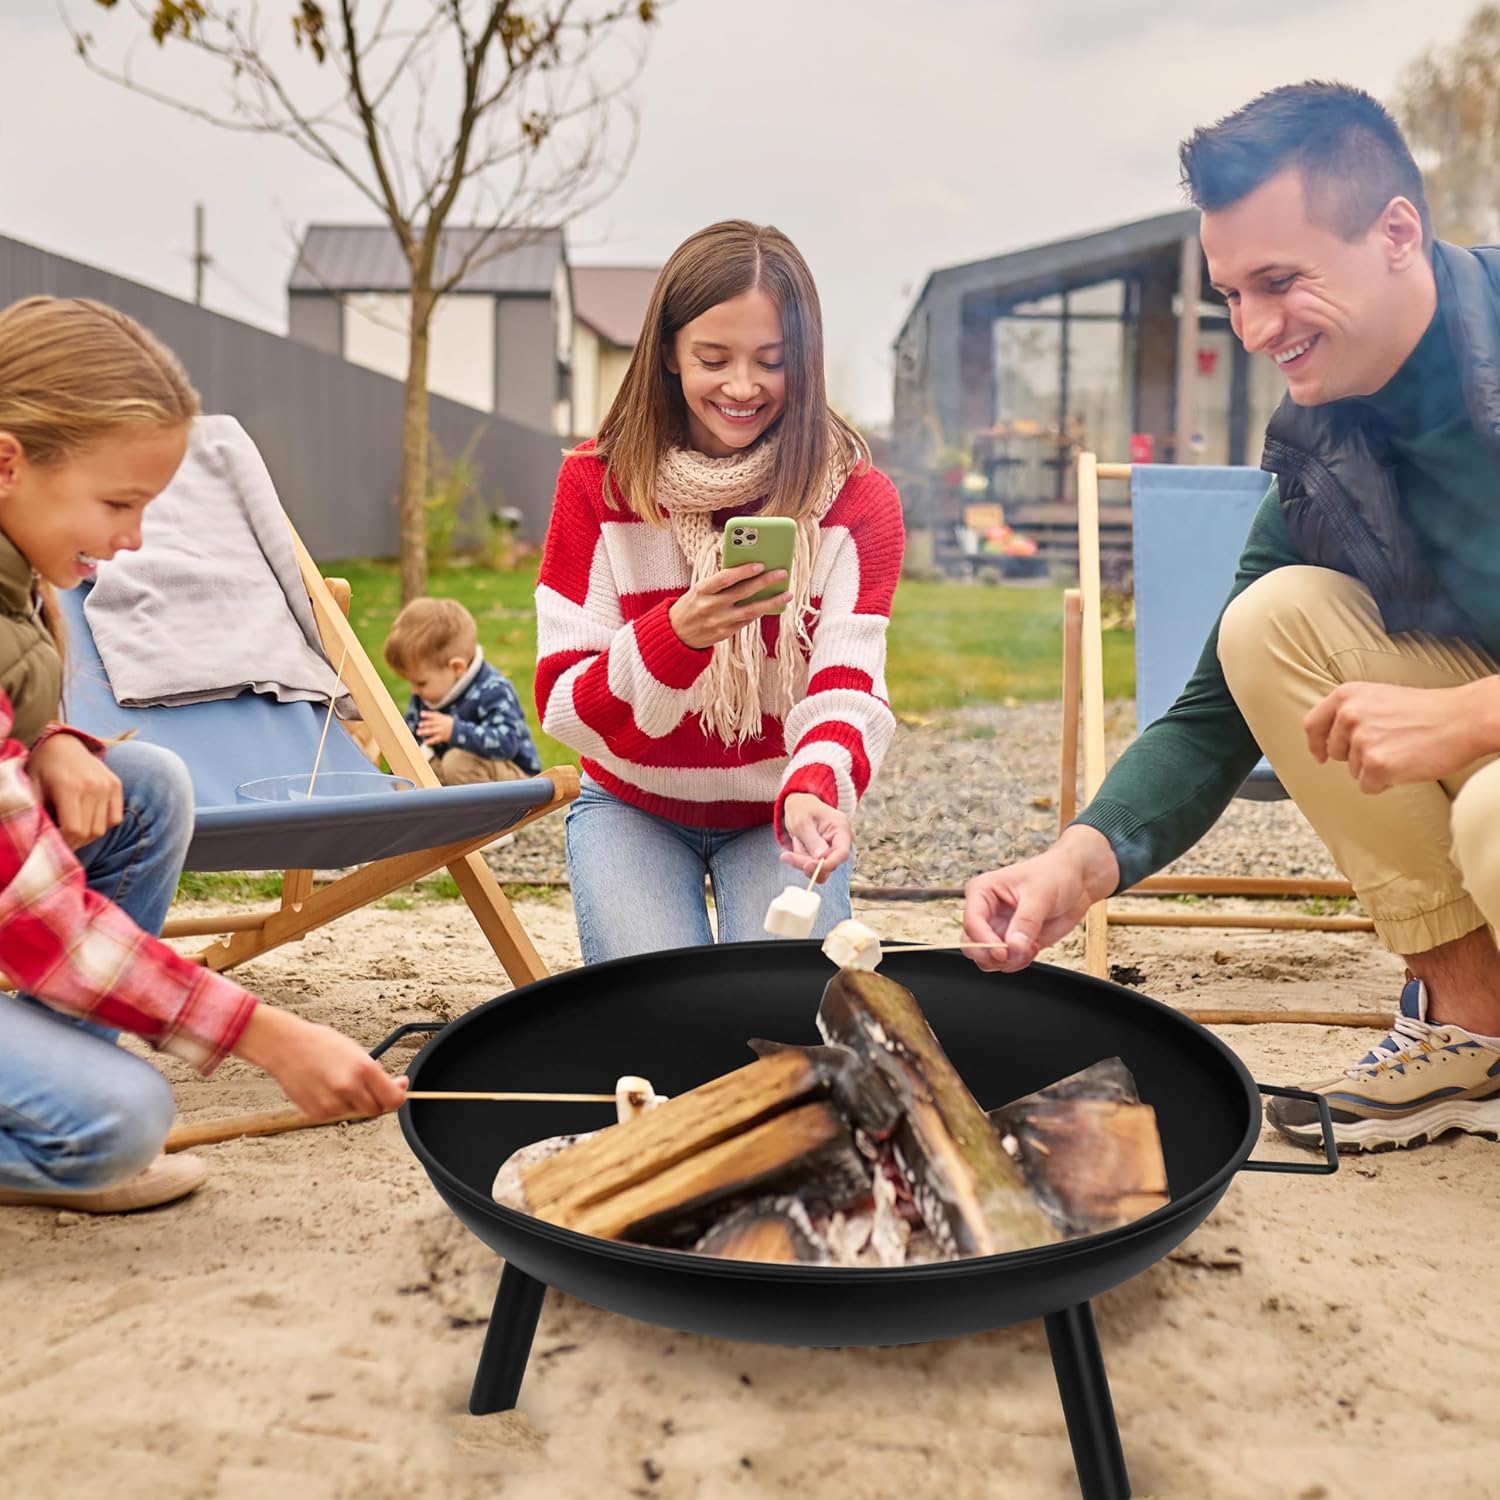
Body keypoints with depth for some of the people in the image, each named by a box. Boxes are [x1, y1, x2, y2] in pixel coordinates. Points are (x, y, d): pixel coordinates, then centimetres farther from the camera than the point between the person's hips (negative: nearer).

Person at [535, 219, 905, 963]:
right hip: (633, 808, 0)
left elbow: (845, 687, -24)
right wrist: (676, 634, -38)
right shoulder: (597, 483, -13)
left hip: (776, 813, 0)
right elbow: (565, 707, -17)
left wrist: (813, 791, -48)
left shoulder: (855, 497, -13)